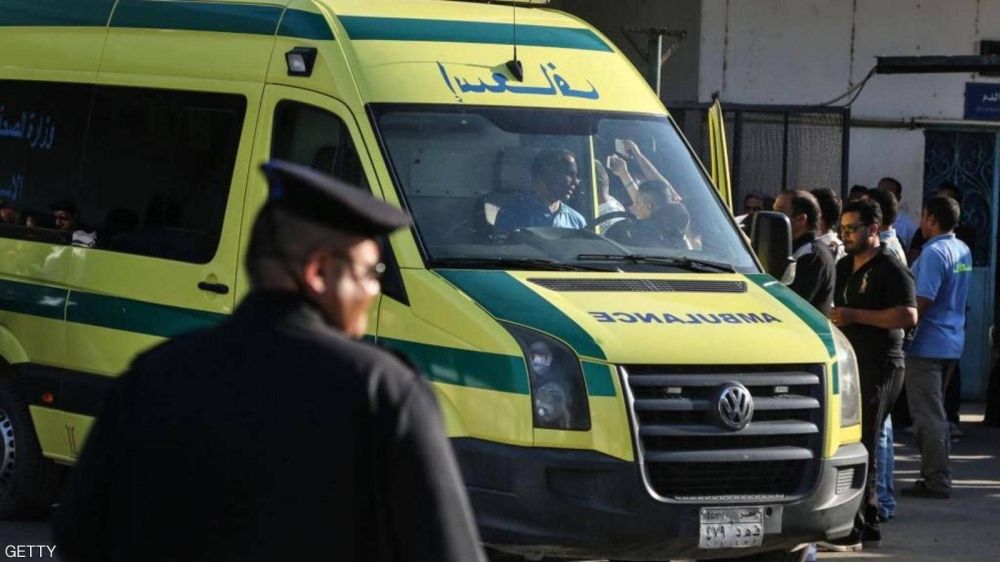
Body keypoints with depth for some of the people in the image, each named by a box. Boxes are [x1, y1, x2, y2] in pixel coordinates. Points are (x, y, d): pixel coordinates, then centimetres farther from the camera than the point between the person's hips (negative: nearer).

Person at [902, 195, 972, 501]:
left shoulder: (934, 253, -18)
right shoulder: (963, 250, 10)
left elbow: (921, 302, -22)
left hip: (927, 345, -9)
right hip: (953, 342, 9)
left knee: (927, 415, -4)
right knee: (935, 412, 17)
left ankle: (937, 481, -3)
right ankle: (937, 474, 22)